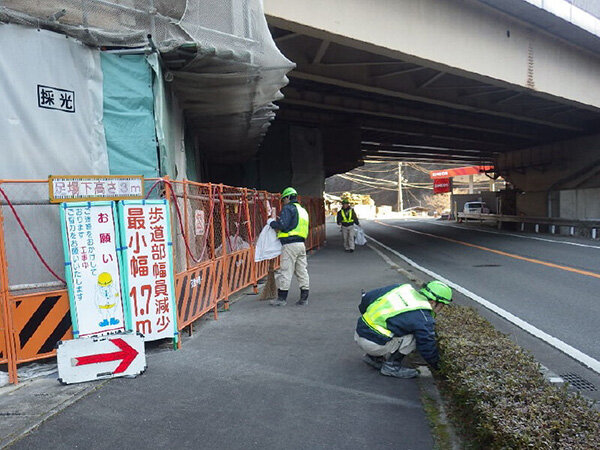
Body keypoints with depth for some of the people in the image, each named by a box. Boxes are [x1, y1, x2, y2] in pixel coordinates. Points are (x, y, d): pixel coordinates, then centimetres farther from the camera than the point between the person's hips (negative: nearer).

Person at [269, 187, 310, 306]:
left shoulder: (288, 208, -6)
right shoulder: (303, 210, 22)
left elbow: (283, 224, -19)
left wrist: (272, 223, -1)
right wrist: (281, 229, 19)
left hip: (290, 244, -8)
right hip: (301, 243, 8)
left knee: (286, 271, -3)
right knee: (302, 271, 10)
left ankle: (282, 298, 3)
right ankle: (304, 297, 13)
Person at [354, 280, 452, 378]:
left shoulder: (404, 288, 7)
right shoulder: (423, 319, -11)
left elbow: (367, 297, 11)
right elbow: (428, 348, 0)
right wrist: (437, 365, 21)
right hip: (372, 343, -8)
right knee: (414, 338, -4)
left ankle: (373, 357, 22)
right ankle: (391, 366, 3)